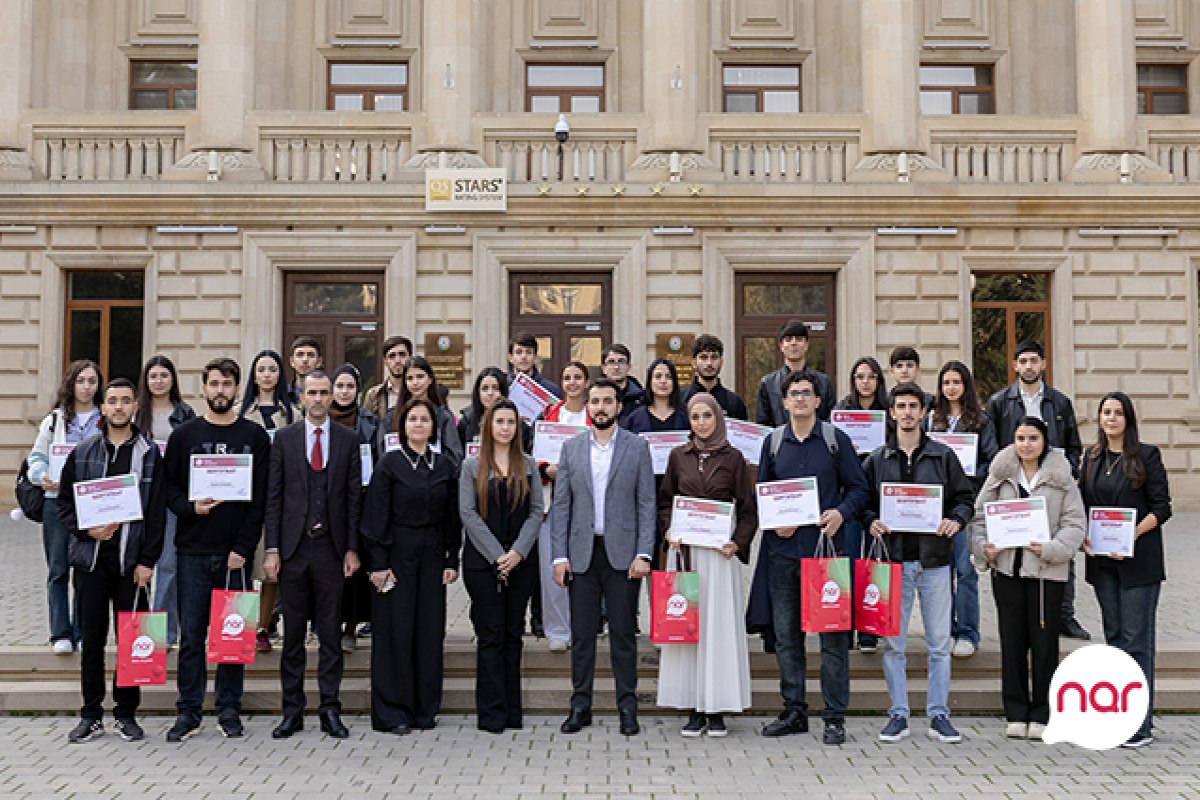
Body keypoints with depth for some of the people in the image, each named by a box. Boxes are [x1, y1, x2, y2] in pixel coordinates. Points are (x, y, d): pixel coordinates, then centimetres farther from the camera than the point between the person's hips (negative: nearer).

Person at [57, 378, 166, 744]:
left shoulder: (150, 454, 3)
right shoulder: (83, 452, 8)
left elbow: (157, 513, 1)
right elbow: (64, 500, 11)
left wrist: (147, 560, -6)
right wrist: (87, 529, -7)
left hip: (132, 560, -1)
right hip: (91, 558, 1)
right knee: (92, 638, 6)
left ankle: (126, 712, 14)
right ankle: (91, 715, 16)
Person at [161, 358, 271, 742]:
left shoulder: (254, 437, 5)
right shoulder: (184, 435, 9)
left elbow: (259, 497, 1)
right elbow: (168, 486, 8)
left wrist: (244, 547, -7)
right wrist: (190, 508, -13)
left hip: (235, 551, -1)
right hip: (193, 550, 1)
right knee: (191, 634, 4)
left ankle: (229, 710, 16)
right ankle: (189, 711, 14)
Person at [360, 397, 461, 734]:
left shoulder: (445, 466, 7)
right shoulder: (389, 463, -3)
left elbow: (452, 516, 9)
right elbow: (376, 515, -6)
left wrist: (452, 561, 4)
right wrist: (377, 563, -11)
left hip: (432, 555, 4)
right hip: (397, 554, -3)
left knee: (430, 630, 6)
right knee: (395, 630, -1)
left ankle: (425, 710, 17)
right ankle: (392, 713, 9)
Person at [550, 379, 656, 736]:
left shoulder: (638, 446, 3)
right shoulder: (571, 448, 8)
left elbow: (647, 504, 0)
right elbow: (560, 504, 6)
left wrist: (643, 554, -8)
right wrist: (560, 556, -1)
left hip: (622, 553, -2)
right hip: (582, 552, 2)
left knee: (624, 633, 4)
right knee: (582, 633, 6)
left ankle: (628, 708, 13)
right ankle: (580, 707, 16)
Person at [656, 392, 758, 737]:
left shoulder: (733, 458, 4)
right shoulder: (678, 456, 9)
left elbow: (748, 508, 4)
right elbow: (664, 501, 15)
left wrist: (737, 543, -10)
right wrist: (669, 530, -3)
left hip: (720, 552, -1)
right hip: (686, 549, 2)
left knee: (720, 625, -2)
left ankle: (717, 709, 6)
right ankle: (694, 709, 7)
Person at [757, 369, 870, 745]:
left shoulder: (837, 440, 4)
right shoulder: (773, 442, 11)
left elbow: (858, 487, 4)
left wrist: (841, 513, -15)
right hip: (783, 549, 3)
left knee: (833, 634, -2)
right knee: (786, 633, 7)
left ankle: (835, 717, 7)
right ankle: (794, 711, 19)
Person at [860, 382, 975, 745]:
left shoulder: (943, 456, 7)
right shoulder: (877, 459, 8)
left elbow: (966, 497, 9)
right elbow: (862, 501, 11)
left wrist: (957, 520, -10)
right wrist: (870, 522, -9)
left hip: (934, 559, 0)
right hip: (893, 559, 0)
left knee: (939, 643, 4)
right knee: (893, 643, 4)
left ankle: (939, 715, 15)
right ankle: (898, 714, 13)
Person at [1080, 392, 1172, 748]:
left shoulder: (1147, 455, -3)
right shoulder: (1092, 456, 11)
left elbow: (1161, 507, -6)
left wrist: (1132, 534, -18)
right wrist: (1084, 535, -3)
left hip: (1139, 559, -5)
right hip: (1101, 560, 5)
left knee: (1137, 638, -5)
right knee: (1114, 636, 11)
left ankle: (1140, 722, 0)